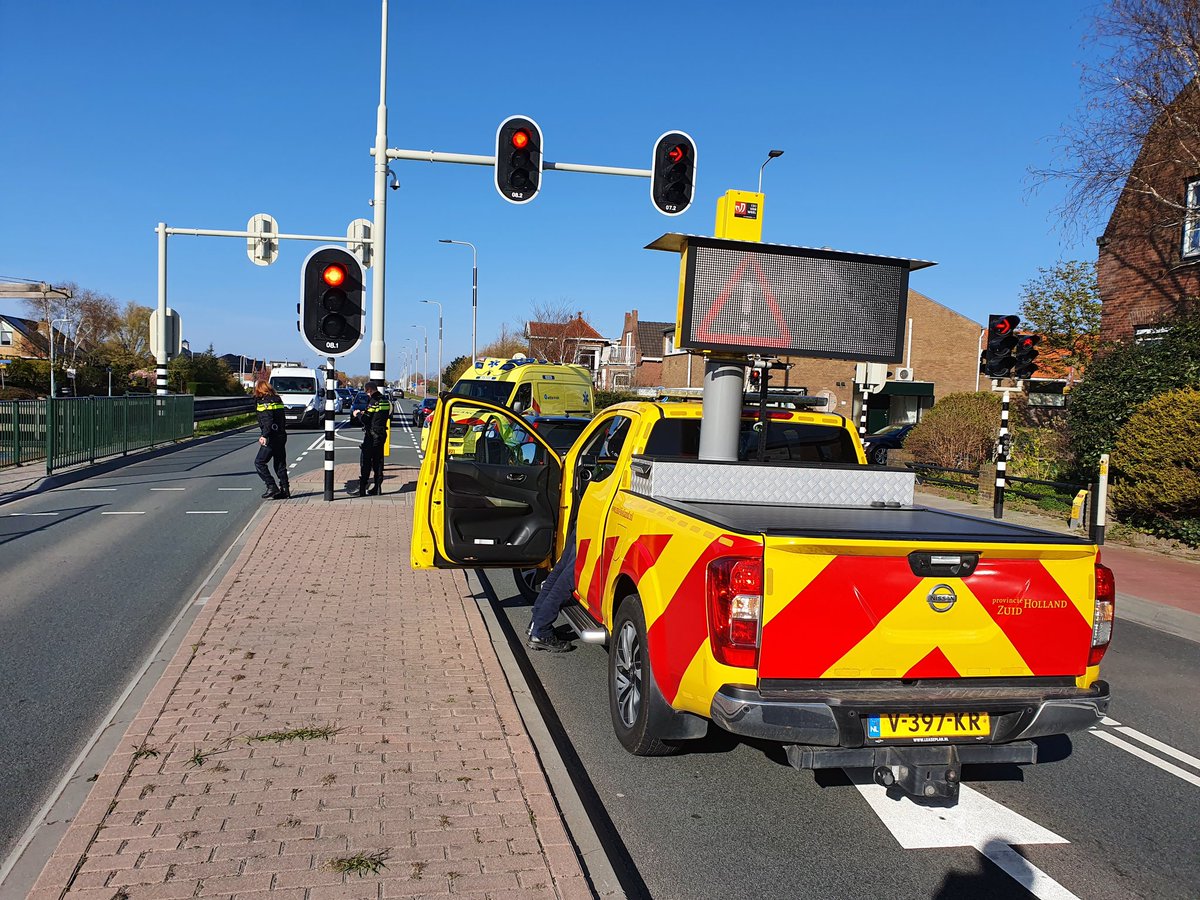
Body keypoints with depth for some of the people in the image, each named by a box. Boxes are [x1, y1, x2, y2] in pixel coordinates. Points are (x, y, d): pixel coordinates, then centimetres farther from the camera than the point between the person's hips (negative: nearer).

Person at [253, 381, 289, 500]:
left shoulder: (265, 402, -10)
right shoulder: (277, 400, 14)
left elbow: (268, 421, -22)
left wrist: (265, 436, -28)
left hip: (272, 438, -8)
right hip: (281, 436, 8)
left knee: (259, 462, -1)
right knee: (280, 464, 11)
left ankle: (272, 487, -7)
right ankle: (284, 489, 10)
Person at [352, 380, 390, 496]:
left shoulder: (373, 401, -15)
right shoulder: (385, 400, 9)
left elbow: (365, 420, -17)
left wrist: (358, 414, 3)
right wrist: (365, 413, 18)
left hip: (371, 435, -8)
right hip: (382, 433, 8)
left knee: (365, 461, -4)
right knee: (378, 461, 12)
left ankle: (361, 489, -5)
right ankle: (378, 487, 14)